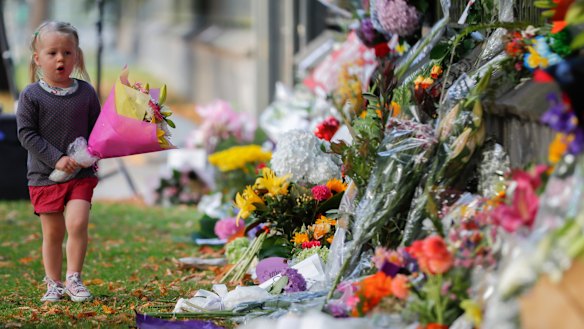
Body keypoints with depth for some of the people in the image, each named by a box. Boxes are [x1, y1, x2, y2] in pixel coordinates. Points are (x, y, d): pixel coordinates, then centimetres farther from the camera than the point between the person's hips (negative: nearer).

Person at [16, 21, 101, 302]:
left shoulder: (86, 92, 1)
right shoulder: (31, 96, -7)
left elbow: (97, 128, 8)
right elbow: (27, 134, -9)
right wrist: (56, 158, -17)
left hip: (81, 174, 1)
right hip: (44, 176, -1)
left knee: (77, 224, -15)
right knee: (53, 232, 6)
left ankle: (73, 278, 0)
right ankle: (54, 283, 20)